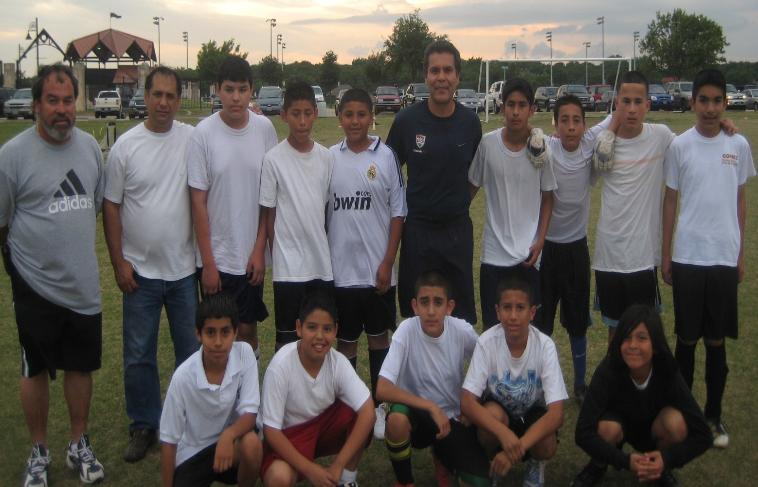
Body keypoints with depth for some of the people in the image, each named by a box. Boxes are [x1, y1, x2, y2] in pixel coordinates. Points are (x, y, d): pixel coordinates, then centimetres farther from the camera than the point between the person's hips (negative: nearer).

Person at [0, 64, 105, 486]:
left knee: (81, 367, 14)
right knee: (36, 371, 10)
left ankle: (80, 445, 32)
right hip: (36, 286, -4)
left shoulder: (90, 146, 3)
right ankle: (40, 452, 27)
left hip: (84, 284, 4)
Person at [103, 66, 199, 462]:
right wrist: (119, 263, -5)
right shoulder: (126, 146, -4)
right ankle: (143, 425, 24)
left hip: (185, 268, 1)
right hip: (140, 270, 0)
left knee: (191, 350, 12)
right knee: (138, 355, 8)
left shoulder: (193, 140, -4)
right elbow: (111, 207, -1)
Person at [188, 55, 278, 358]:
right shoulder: (203, 133, -9)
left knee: (247, 327, 12)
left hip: (251, 256, 2)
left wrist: (259, 249, -2)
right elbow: (198, 201, -7)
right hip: (215, 257, -1)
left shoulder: (265, 129, -3)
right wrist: (208, 262, -8)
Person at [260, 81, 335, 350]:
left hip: (322, 263, 4)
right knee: (288, 338, 6)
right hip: (289, 266, -4)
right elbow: (269, 214, -2)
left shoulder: (326, 157, 4)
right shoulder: (274, 159, -8)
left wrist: (327, 252, 10)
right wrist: (277, 257, -1)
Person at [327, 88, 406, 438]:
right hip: (340, 270, 1)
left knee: (379, 336, 12)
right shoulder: (329, 158, 0)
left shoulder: (386, 157, -4)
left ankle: (379, 406, 25)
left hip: (377, 269, -1)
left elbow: (398, 213, -2)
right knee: (345, 340, 10)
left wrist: (387, 264, -6)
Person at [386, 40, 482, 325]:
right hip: (418, 228, -1)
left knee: (463, 312, 9)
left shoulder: (470, 122, -3)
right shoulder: (406, 120, -9)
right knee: (415, 312, 9)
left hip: (458, 228, 2)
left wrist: (459, 202, 8)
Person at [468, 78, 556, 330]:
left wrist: (540, 240, -3)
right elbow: (472, 187, 7)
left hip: (530, 255, 0)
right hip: (494, 254, 0)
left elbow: (547, 198, 4)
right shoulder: (487, 144, -7)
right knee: (492, 327, 7)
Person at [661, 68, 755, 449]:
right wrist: (665, 255, 3)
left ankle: (714, 415, 20)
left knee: (717, 340, 8)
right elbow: (670, 201, 4)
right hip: (688, 257, -1)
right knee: (687, 338, 8)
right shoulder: (680, 146, -2)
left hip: (725, 258, 1)